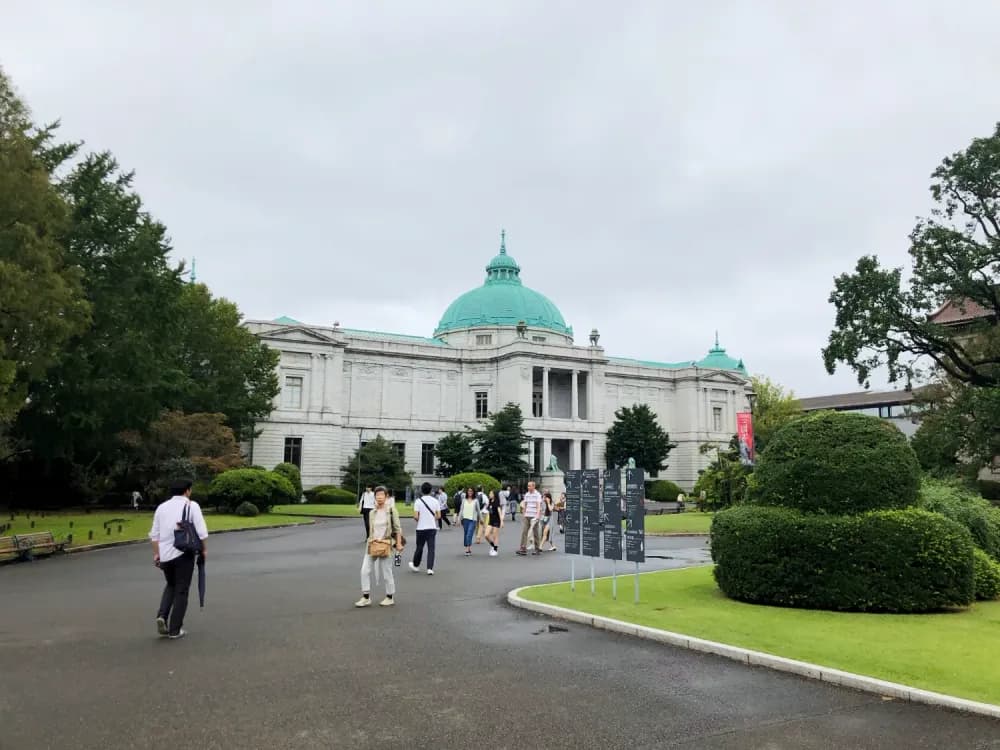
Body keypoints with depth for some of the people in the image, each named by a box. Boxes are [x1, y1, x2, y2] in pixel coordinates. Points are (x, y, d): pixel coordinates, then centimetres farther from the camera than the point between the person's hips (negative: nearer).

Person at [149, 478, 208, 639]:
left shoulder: (162, 506, 9)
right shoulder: (191, 505, -5)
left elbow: (154, 534, 8)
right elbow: (201, 532, -9)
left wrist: (156, 554, 13)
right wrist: (203, 549, 4)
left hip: (164, 554, 4)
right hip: (183, 553, -4)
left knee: (170, 586, 24)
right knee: (181, 590, 7)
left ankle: (162, 615, 3)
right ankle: (175, 629, 8)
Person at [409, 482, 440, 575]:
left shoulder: (418, 501, -8)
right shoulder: (435, 501, -1)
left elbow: (415, 516, -13)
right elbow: (438, 516, 0)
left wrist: (419, 521, 8)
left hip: (421, 528, -1)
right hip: (432, 528, 1)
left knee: (419, 547, 13)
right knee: (431, 549, 3)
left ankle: (415, 565, 30)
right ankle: (430, 568, -3)